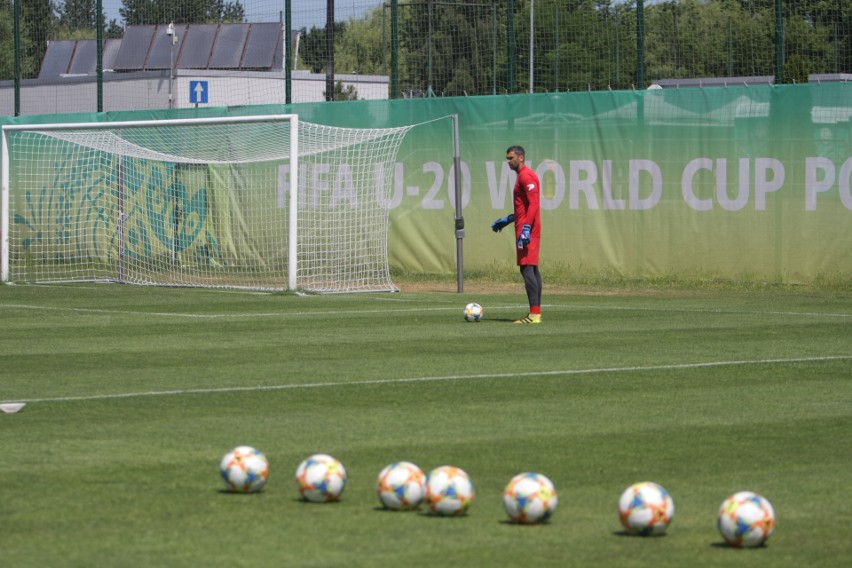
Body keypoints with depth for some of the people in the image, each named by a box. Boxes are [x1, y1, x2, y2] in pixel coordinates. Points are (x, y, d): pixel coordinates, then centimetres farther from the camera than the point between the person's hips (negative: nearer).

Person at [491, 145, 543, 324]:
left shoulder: (526, 176, -12)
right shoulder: (523, 176, 20)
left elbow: (533, 204, -21)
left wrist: (526, 228, -27)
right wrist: (507, 220, 30)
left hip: (527, 231, -11)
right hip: (529, 230, 11)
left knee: (527, 269, -14)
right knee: (532, 269, 10)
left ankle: (534, 314, -19)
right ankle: (536, 312, 12)